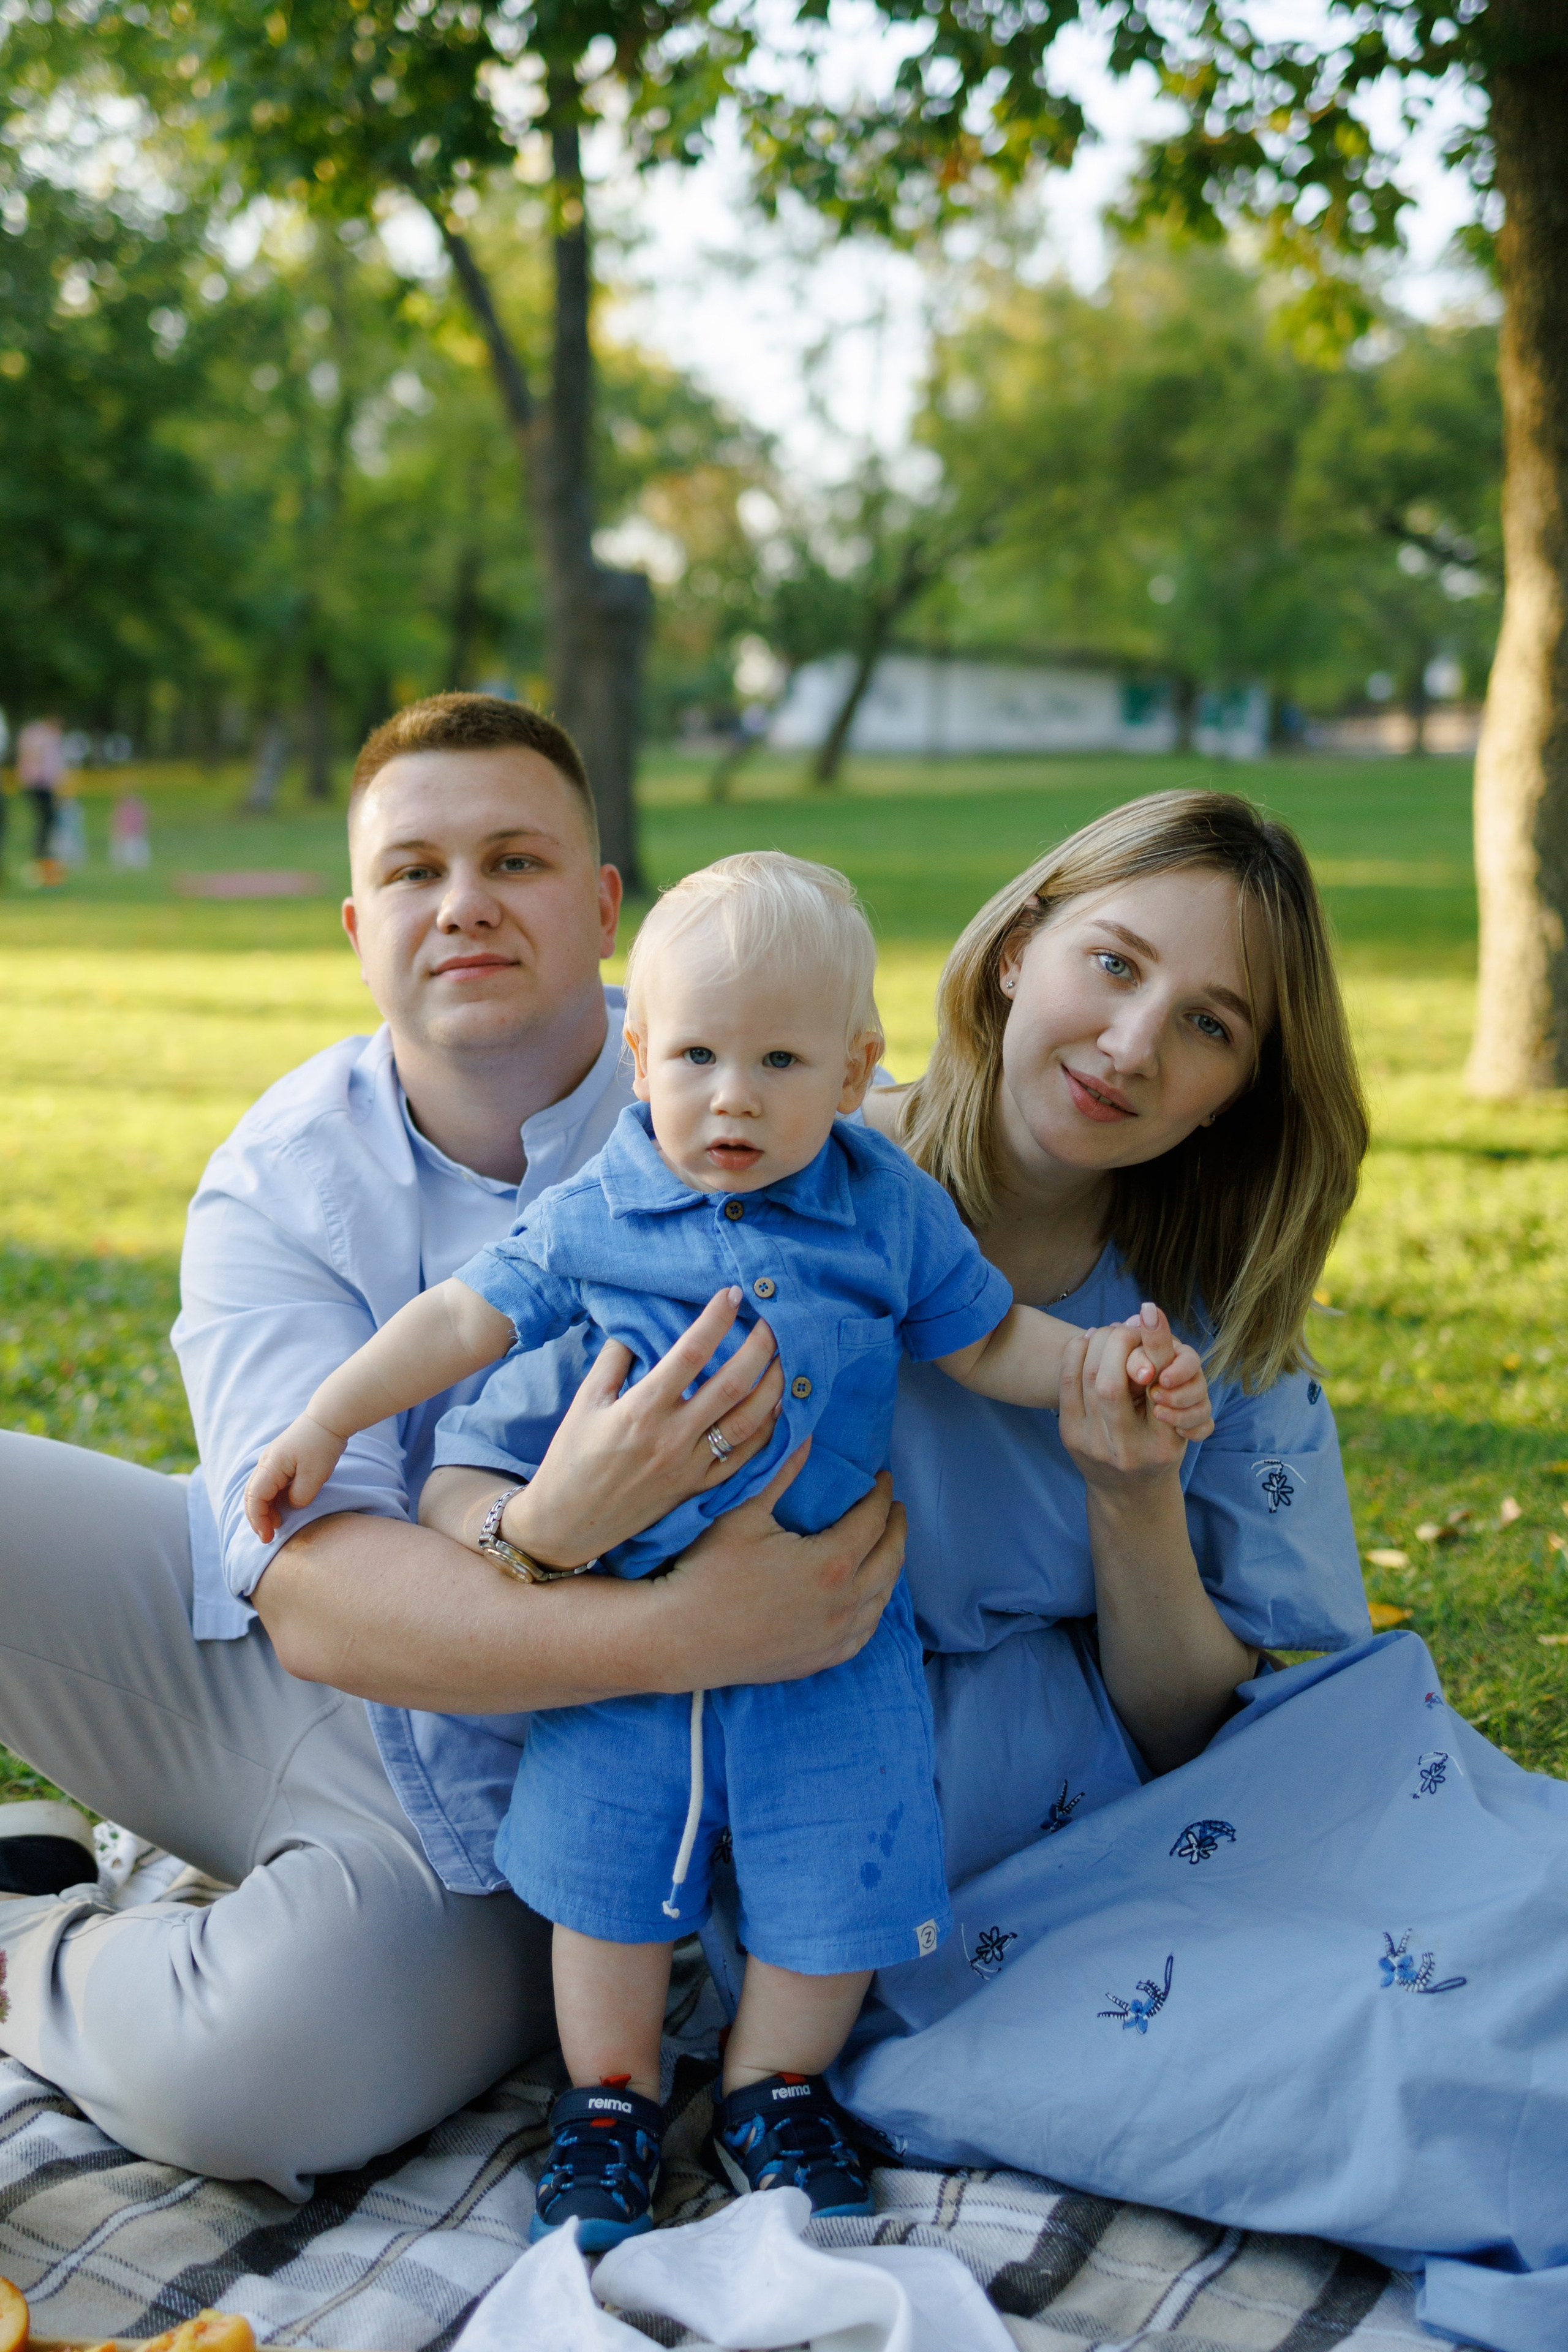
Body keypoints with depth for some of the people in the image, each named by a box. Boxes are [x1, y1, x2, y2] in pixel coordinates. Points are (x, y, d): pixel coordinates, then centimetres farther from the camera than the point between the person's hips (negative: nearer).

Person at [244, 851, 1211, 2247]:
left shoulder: (891, 1210, -4)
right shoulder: (592, 1213, -5)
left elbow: (989, 1342, 5)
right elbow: (466, 1319, 3)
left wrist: (1122, 1370, -9)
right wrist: (327, 1423, 1)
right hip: (621, 1610, 0)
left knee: (831, 1871, 6)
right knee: (605, 1862, 9)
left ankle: (776, 2085, 31)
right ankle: (610, 2096, 31)